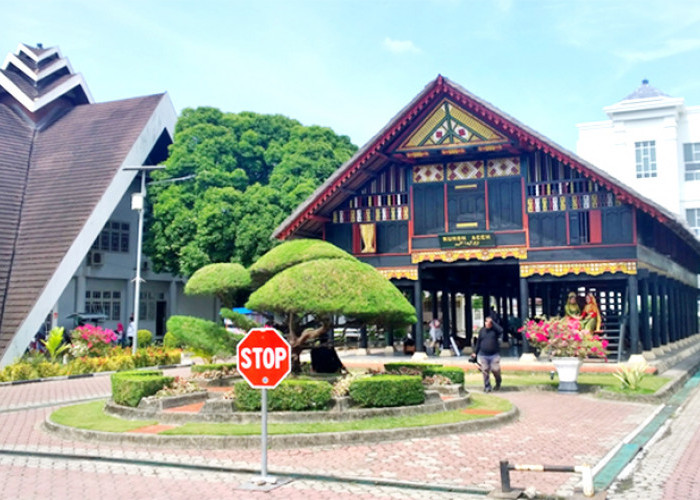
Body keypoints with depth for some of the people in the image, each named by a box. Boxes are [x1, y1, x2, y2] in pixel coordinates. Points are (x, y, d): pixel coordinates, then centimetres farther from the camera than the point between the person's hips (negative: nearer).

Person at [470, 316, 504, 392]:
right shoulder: (482, 331, 8)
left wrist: (492, 322, -16)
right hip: (483, 355, 2)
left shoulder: (495, 330, 0)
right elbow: (478, 342, 13)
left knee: (496, 370, -1)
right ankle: (487, 387, 12)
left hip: (494, 355, -2)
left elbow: (500, 330, -23)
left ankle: (498, 383, 28)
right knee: (485, 372, 2)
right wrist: (475, 352, 10)